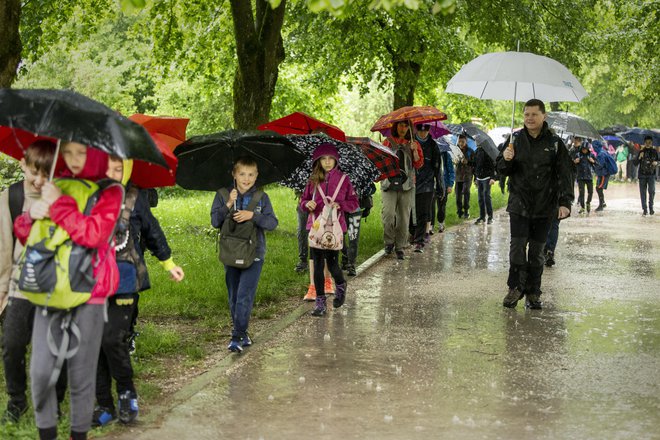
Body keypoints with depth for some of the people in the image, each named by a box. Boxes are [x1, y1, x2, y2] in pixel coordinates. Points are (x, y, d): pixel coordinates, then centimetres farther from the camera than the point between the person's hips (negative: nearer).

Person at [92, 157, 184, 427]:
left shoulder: (135, 199, 0)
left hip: (124, 280, -3)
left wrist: (168, 264, 21)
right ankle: (104, 405, 15)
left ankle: (127, 392, 9)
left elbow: (152, 232, 14)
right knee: (94, 343, 4)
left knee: (113, 339, -14)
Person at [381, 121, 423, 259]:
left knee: (404, 217, 2)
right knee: (388, 213, -17)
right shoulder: (388, 142, 9)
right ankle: (389, 242, 3)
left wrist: (415, 151, -11)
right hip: (389, 182, -1)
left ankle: (400, 247, 12)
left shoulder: (414, 144, 10)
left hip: (407, 184, 1)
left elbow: (419, 164, 4)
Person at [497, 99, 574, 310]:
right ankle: (515, 288, 2)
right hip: (519, 203, 1)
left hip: (544, 206, -1)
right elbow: (501, 170, 10)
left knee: (537, 251, 5)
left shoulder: (555, 143, 1)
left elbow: (564, 175, 0)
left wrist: (565, 202, -11)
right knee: (517, 246, -9)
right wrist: (506, 160, -13)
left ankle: (533, 293, 13)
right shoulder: (516, 140, 6)